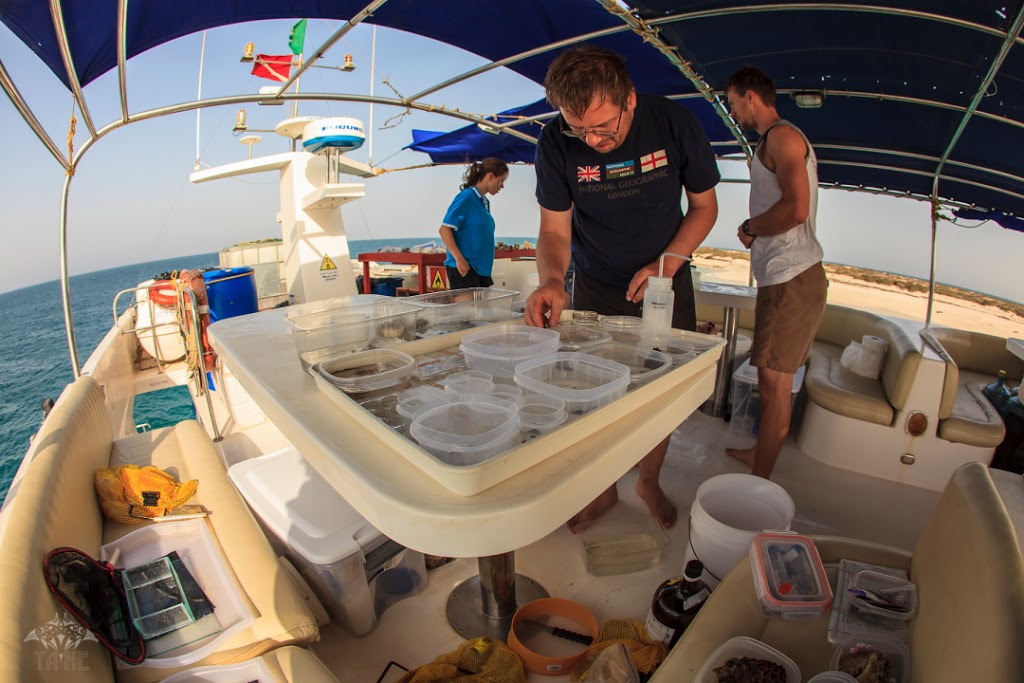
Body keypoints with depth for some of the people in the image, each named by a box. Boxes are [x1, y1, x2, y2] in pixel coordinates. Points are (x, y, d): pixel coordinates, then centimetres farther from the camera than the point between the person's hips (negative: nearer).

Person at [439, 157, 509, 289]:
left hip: (481, 268, 9)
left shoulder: (484, 201, 14)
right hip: (464, 268, -9)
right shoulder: (467, 197, -10)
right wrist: (459, 259, -20)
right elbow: (445, 229, -14)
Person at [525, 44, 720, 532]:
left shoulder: (674, 125, -17)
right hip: (596, 286, 0)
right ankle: (604, 488, 25)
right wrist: (552, 281, -34)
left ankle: (649, 482, 30)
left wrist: (666, 262, -20)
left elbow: (704, 206, -5)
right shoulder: (556, 143, -18)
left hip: (666, 280, 1)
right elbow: (555, 229, -14)